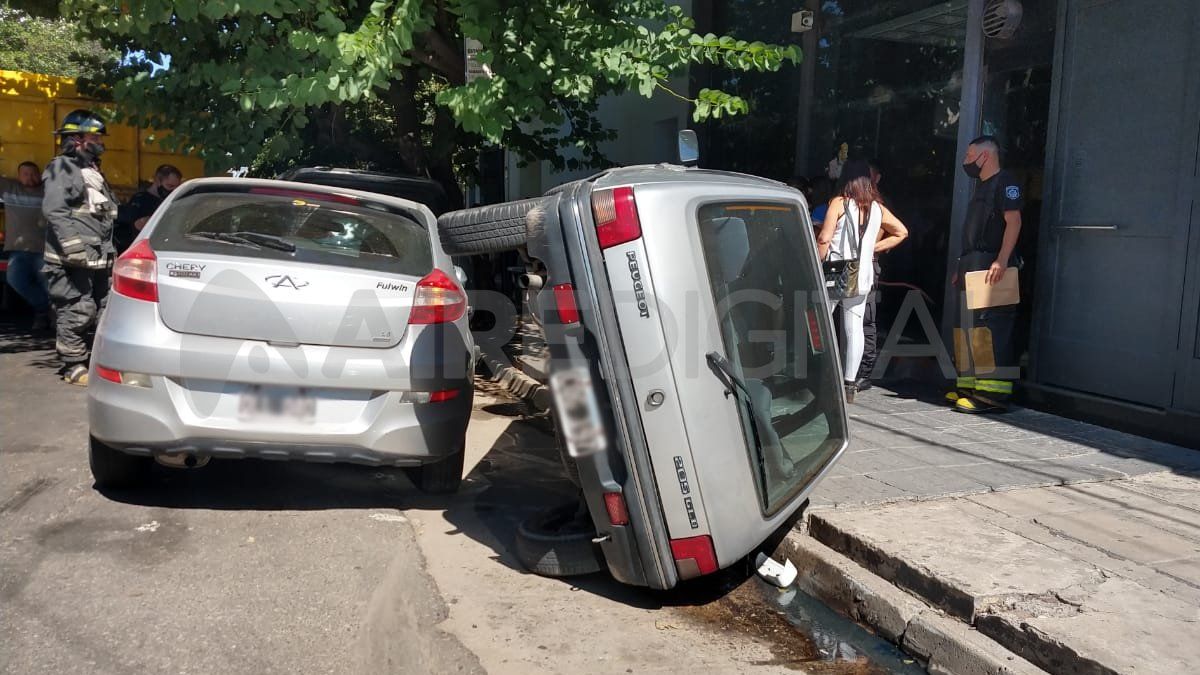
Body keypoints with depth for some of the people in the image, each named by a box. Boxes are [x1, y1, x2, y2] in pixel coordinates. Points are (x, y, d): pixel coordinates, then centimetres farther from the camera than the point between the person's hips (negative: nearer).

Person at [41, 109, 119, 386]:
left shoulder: (92, 171, 22)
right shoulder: (62, 168, -6)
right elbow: (54, 211, -18)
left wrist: (108, 251, 20)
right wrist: (74, 249, -25)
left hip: (97, 259, 9)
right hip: (73, 261, -9)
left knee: (99, 311, 10)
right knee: (77, 313, -8)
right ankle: (74, 367, -1)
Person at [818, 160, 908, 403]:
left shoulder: (839, 203, -4)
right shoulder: (878, 208, 10)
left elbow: (824, 239, -12)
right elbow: (901, 232, 20)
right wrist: (873, 248, 18)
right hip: (861, 276, 4)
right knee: (854, 328, 4)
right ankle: (849, 385, 6)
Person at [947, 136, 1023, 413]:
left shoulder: (1004, 182, -6)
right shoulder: (981, 185, 24)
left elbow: (1013, 221, -17)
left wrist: (1002, 260, -27)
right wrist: (962, 266, 22)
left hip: (990, 268, -10)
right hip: (972, 268, 10)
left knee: (989, 331, -14)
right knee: (967, 328, 12)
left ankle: (992, 394, -15)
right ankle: (970, 387, 19)